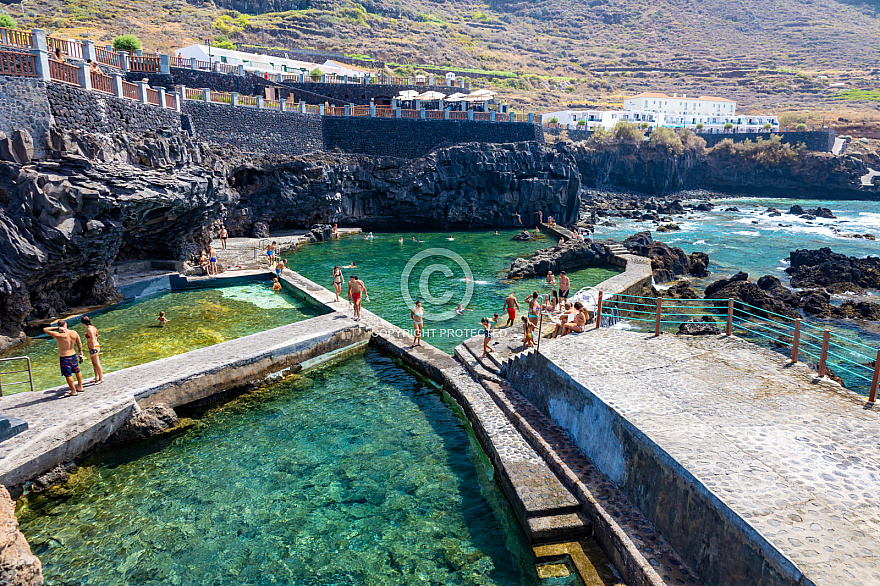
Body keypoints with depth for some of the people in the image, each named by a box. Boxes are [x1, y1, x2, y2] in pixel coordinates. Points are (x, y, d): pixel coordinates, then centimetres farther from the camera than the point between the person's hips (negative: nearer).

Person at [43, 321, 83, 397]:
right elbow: (79, 343, 5)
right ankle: (80, 387, 36)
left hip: (64, 358, -6)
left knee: (68, 375, 7)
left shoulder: (58, 335, -22)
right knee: (77, 371, 21)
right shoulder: (74, 333, -6)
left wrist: (57, 328, -15)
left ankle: (73, 391, 17)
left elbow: (45, 329, -15)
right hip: (73, 355, 6)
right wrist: (80, 353, 18)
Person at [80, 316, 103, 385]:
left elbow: (93, 339, -22)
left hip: (94, 348, -10)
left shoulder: (89, 329, -18)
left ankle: (101, 379, 6)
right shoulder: (93, 327, 9)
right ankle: (96, 378, 28)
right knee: (94, 363, 18)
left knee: (97, 364, -1)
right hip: (96, 347, 10)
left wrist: (93, 349, -21)